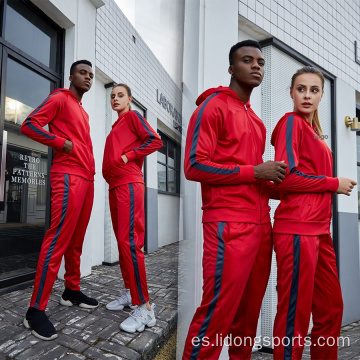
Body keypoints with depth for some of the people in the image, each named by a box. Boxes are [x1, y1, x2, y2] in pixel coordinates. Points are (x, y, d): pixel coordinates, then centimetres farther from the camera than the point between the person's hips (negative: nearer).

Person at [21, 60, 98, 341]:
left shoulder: (83, 112, 27)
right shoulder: (60, 98, 2)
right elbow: (29, 125, -7)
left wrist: (91, 172, 15)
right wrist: (62, 143, -10)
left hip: (86, 179, 9)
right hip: (68, 177, -9)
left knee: (76, 240, 12)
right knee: (58, 240, -11)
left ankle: (72, 292, 23)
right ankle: (36, 310, -2)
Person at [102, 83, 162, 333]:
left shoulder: (133, 115, 3)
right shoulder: (116, 126, 25)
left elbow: (155, 140, -12)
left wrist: (127, 156, -11)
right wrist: (109, 169, 10)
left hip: (128, 185, -9)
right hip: (114, 186, 9)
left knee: (130, 241, -15)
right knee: (122, 241, 11)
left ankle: (144, 307, -9)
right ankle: (129, 293, 22)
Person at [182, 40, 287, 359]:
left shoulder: (255, 119, 22)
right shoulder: (213, 106, -2)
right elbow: (194, 166, -13)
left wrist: (272, 183, 9)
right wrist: (255, 171, -13)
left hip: (260, 224, 8)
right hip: (229, 224, -8)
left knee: (250, 310, 15)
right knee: (218, 311, -2)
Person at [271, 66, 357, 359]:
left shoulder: (314, 130, 19)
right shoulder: (291, 122, -5)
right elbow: (287, 178, -16)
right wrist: (334, 184, -6)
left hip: (319, 230, 9)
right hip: (298, 230, -9)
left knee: (331, 308, 20)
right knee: (295, 315, 1)